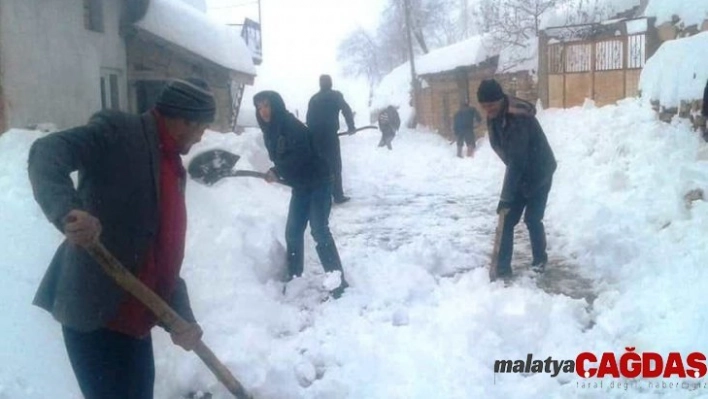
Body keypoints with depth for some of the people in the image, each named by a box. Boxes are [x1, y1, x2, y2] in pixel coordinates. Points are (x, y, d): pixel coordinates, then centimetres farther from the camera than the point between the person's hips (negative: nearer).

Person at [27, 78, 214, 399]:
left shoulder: (172, 167, 14)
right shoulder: (118, 131, -9)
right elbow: (46, 153, -25)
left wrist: (180, 317, 8)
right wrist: (67, 210, -43)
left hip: (134, 316, 8)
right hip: (93, 309, -8)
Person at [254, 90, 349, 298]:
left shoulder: (291, 125, -18)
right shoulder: (270, 132, 8)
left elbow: (301, 155, -28)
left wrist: (276, 172, -27)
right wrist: (276, 173, -3)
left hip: (318, 183, -8)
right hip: (300, 186, 8)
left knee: (319, 232, -13)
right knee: (293, 232, 10)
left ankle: (339, 283, -9)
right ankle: (294, 278, 24)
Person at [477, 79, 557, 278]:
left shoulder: (519, 119, -32)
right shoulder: (494, 117, -5)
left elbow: (516, 161, -35)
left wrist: (506, 197, -36)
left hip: (539, 173, -7)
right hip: (520, 172, 7)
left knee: (532, 219, -2)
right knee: (507, 219, 0)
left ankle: (540, 259, 21)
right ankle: (503, 266, 3)